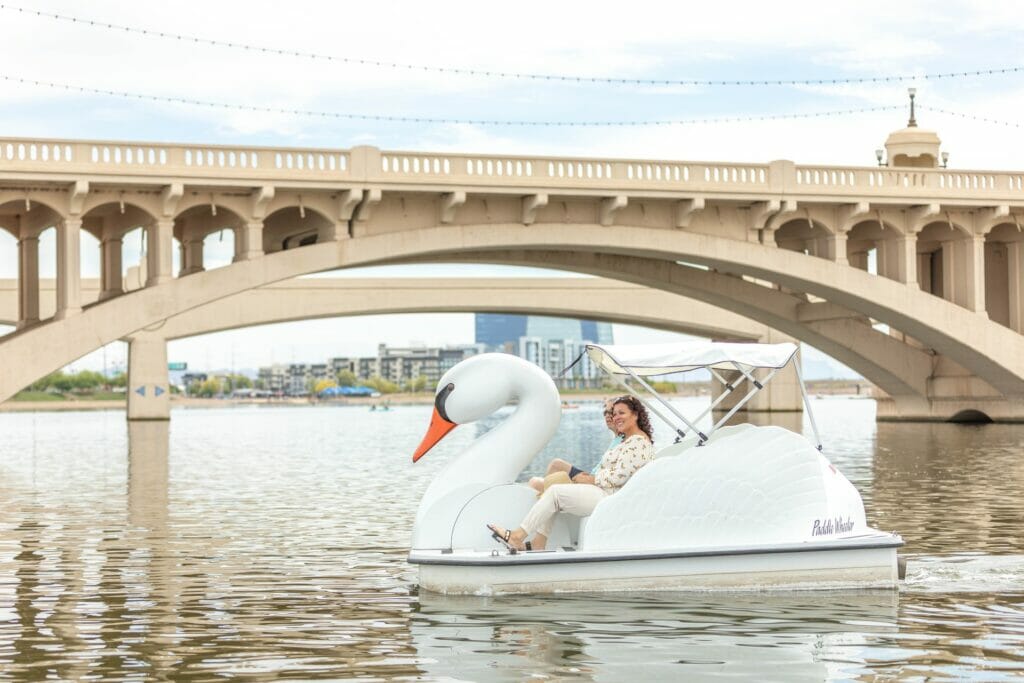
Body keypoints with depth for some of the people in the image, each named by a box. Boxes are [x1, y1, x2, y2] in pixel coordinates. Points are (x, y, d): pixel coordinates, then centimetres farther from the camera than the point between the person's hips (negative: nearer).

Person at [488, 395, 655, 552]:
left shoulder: (638, 442, -14)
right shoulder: (628, 440, 21)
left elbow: (620, 476, -21)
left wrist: (590, 480, -9)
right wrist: (590, 476, 6)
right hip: (606, 493, 11)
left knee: (554, 492, -13)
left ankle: (517, 536, -9)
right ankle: (536, 547, -6)